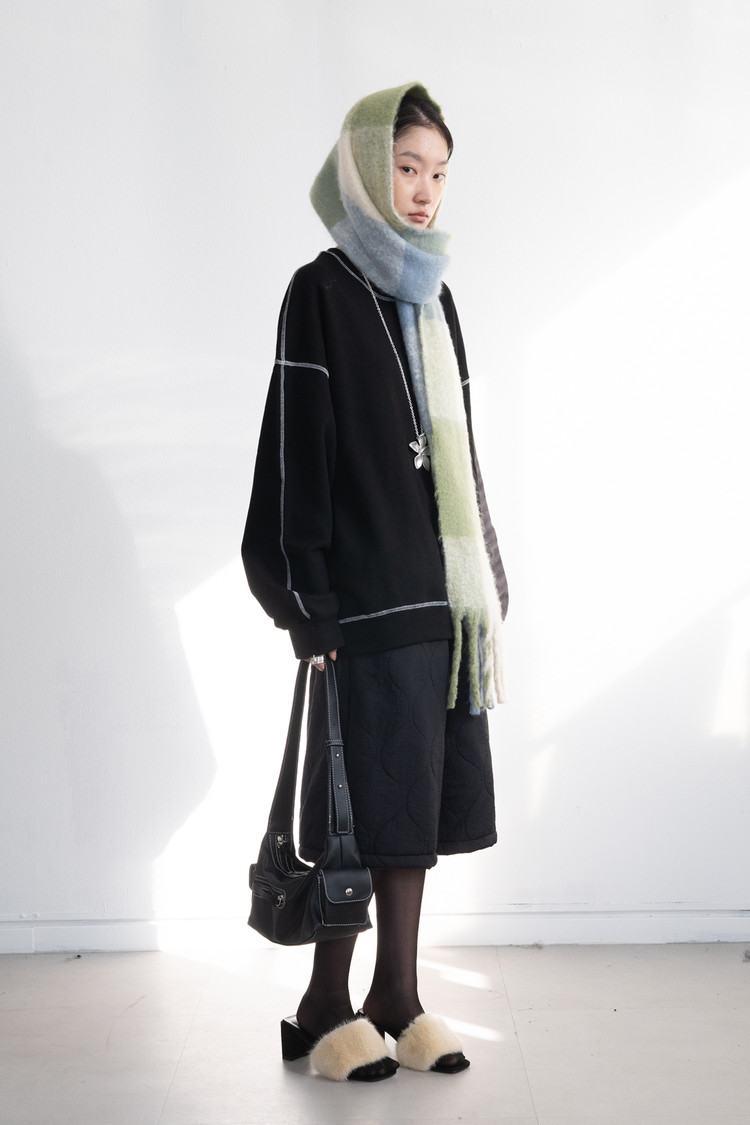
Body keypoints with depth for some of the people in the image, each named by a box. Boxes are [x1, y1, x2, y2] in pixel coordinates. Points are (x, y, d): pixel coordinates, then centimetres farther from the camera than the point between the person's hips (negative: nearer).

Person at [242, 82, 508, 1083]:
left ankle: (397, 994, 18)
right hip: (367, 587, -7)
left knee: (419, 795, 9)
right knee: (373, 797, -4)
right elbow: (296, 448, -10)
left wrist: (484, 577, 15)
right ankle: (326, 1007, 9)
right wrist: (306, 602, -15)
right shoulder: (323, 292, -4)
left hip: (440, 586, 7)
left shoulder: (431, 294, 17)